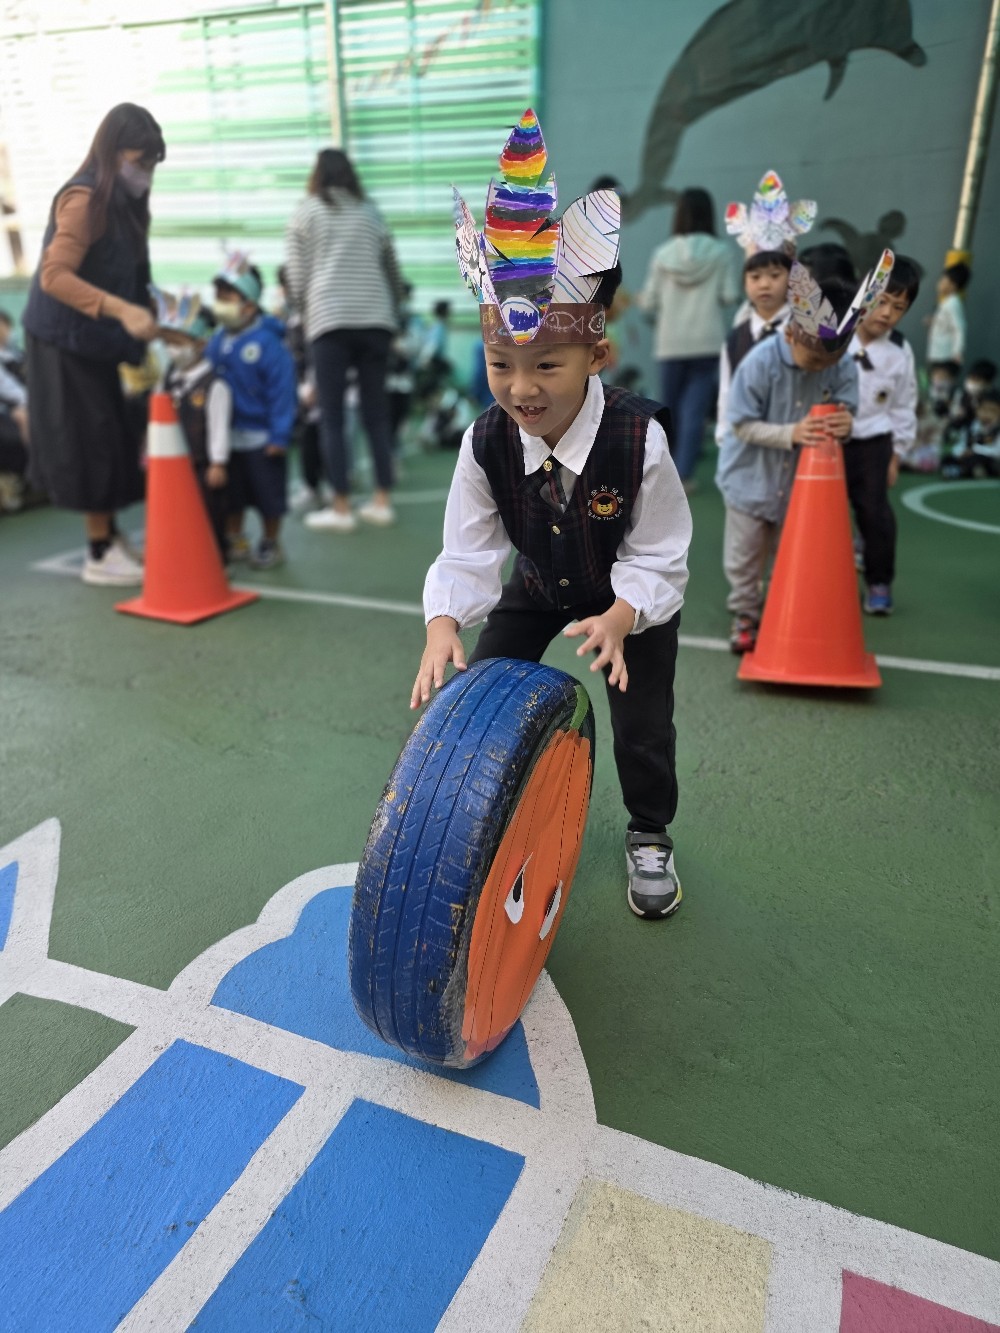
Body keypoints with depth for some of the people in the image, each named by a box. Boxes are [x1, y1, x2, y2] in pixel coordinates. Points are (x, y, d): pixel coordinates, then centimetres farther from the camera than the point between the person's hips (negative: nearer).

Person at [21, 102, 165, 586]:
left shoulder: (121, 201, 11)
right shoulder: (84, 199, -17)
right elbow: (55, 276, -27)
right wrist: (122, 310, -37)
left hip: (95, 341, 8)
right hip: (67, 342, -8)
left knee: (112, 440, 9)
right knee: (90, 443, -5)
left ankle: (111, 540, 20)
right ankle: (100, 555, 3)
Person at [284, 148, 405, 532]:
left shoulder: (306, 213, 10)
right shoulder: (370, 212, 19)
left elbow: (296, 277, 6)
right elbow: (393, 271, 23)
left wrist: (304, 310, 23)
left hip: (330, 321, -3)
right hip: (375, 319, 3)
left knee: (331, 416, -1)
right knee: (376, 412, 6)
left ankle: (341, 508, -4)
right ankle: (382, 501, 5)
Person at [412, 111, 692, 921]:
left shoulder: (640, 438, -33)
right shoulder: (486, 442, -25)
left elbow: (657, 559, -25)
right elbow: (468, 553, -22)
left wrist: (617, 619, -41)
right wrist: (443, 626, -39)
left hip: (634, 596, -2)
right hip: (539, 585, 3)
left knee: (642, 721, -3)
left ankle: (650, 838, 28)